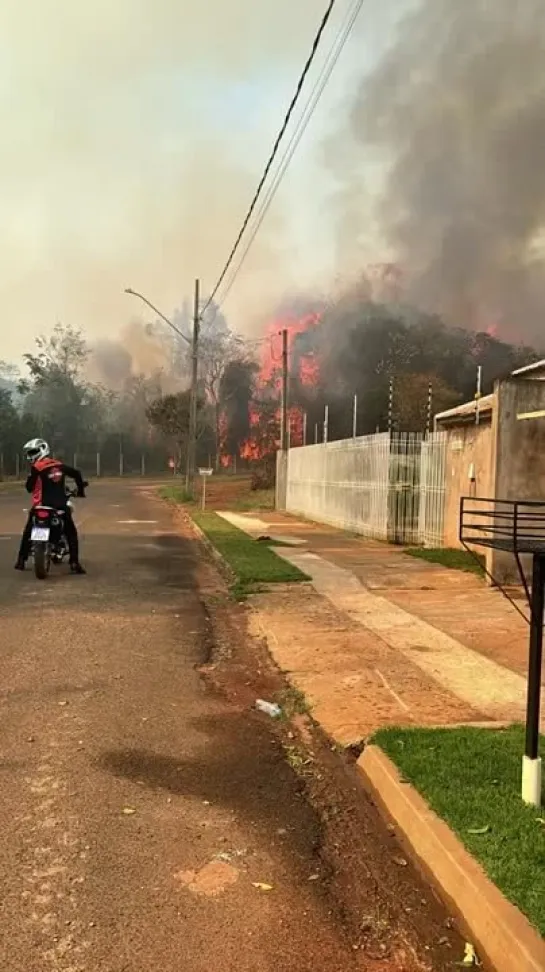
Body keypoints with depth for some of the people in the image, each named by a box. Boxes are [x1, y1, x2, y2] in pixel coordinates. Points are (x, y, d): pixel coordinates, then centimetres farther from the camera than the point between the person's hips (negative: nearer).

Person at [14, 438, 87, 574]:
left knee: (28, 532, 17)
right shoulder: (59, 465, 9)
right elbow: (76, 474, 11)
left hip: (42, 505, -2)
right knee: (71, 534, 9)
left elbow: (29, 487, -2)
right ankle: (74, 563, -2)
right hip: (61, 505, 2)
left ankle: (21, 561, 17)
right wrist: (80, 490, 24)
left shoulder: (36, 467, -5)